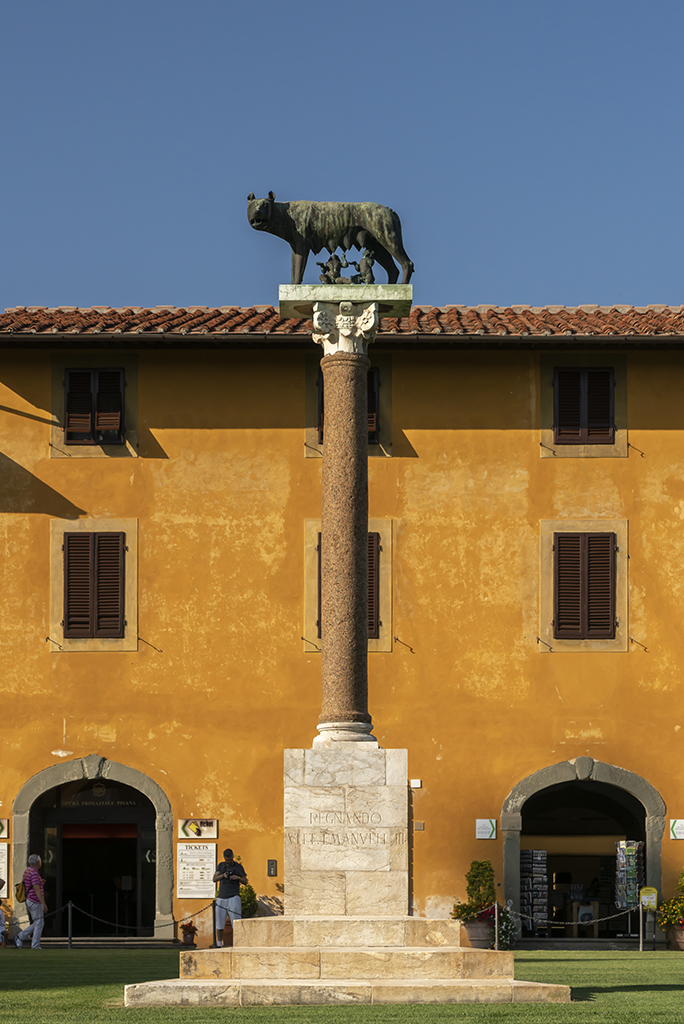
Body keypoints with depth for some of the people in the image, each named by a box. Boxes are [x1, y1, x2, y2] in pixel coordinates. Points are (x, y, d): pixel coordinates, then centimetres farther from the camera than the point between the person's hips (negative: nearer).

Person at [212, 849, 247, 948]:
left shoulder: (239, 867, 2)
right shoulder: (221, 865, 9)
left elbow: (245, 882, 1)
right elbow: (215, 879, 0)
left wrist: (238, 878, -20)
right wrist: (223, 875, -20)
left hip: (233, 898, -3)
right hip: (221, 898, 3)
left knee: (236, 922, -15)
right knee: (220, 924, 5)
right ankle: (219, 946, 15)